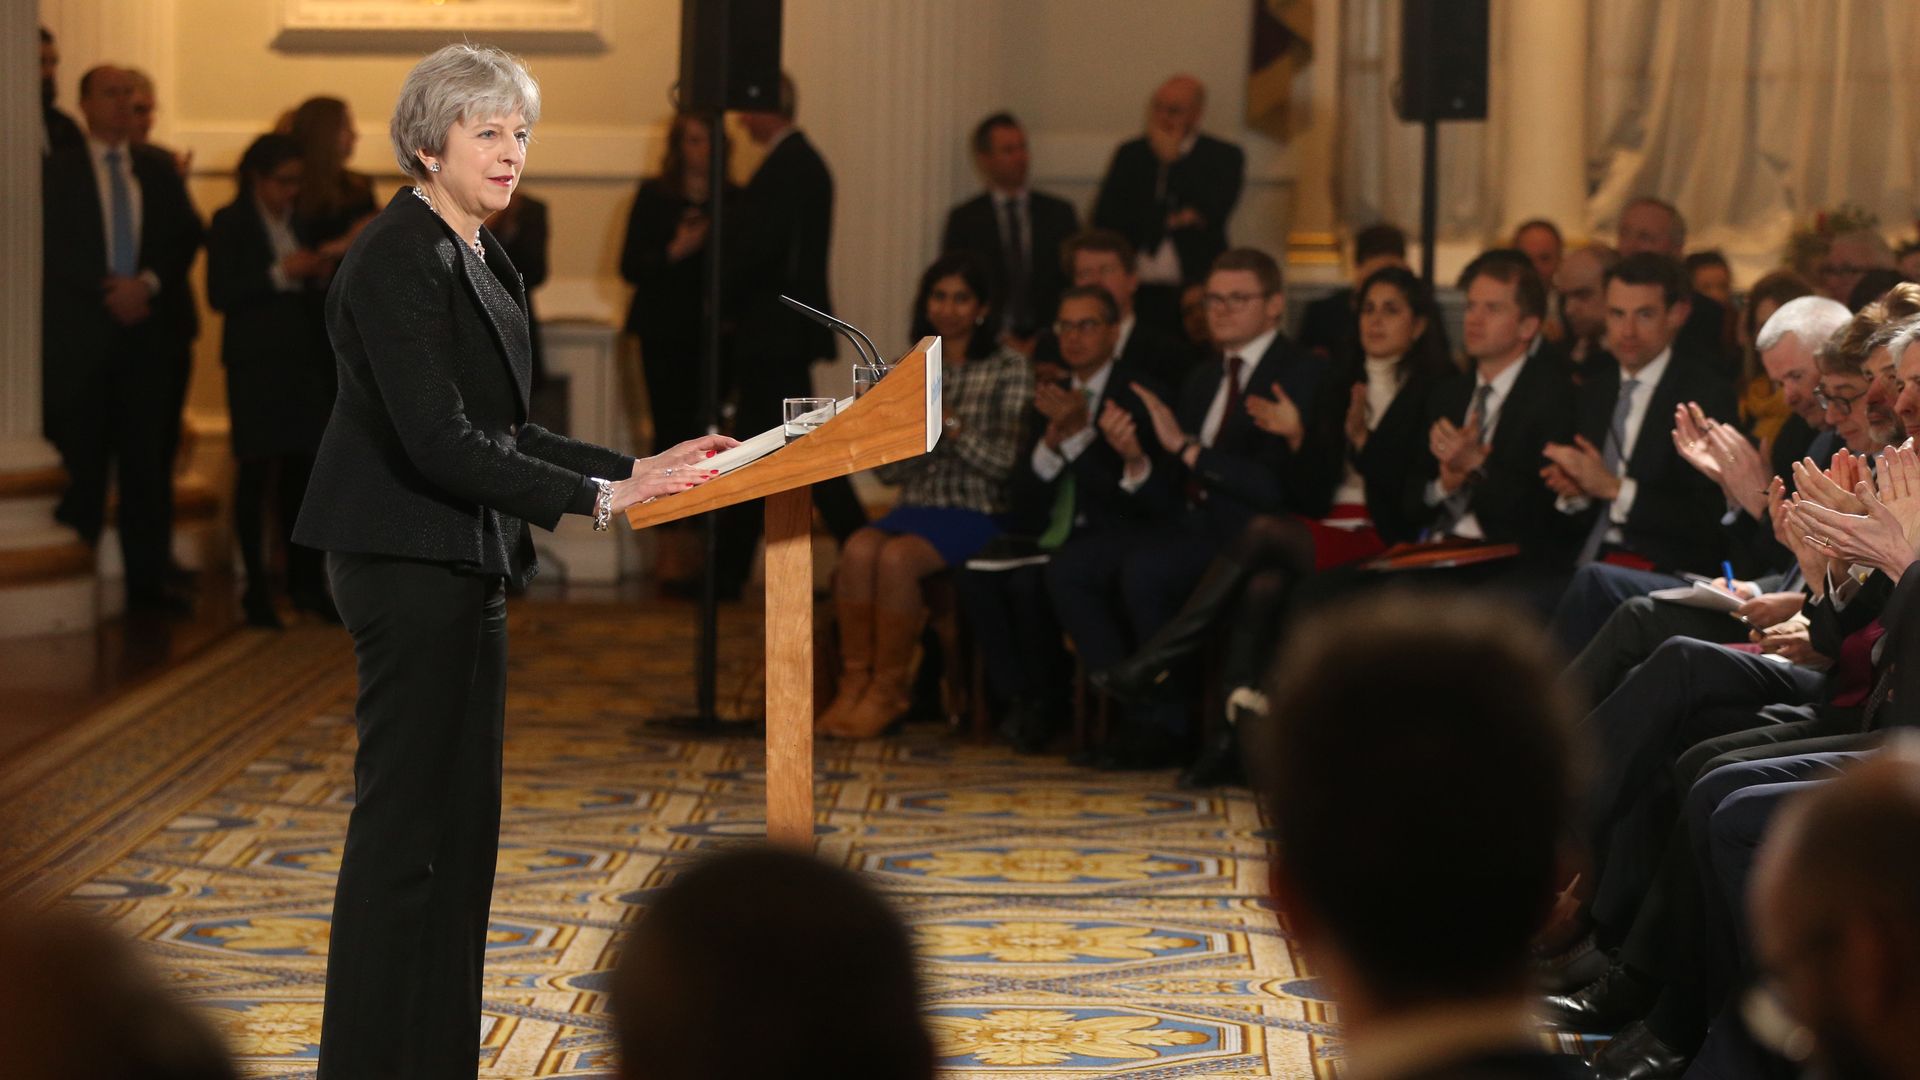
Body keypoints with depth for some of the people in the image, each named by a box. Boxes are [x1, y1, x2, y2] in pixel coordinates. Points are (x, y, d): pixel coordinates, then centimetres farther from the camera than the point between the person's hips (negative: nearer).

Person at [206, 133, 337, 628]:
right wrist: (279, 274, -15)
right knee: (256, 470, -3)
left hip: (303, 359, 5)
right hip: (255, 361, -5)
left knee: (302, 468, 2)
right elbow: (219, 294, -9)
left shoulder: (301, 220, 15)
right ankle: (257, 590, 0)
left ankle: (306, 582, 9)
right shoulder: (231, 224, -1)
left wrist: (318, 274, 0)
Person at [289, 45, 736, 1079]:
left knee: (461, 820, 12)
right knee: (406, 818, -5)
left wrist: (638, 467, 7)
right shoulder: (398, 258, -16)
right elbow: (440, 441, -23)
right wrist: (598, 497, -25)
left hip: (467, 566, 10)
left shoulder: (483, 261, 14)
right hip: (407, 560, -10)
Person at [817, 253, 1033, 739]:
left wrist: (952, 425, -16)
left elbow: (1006, 462, -6)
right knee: (858, 549, -29)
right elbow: (887, 470, 12)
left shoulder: (1009, 369, 2)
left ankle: (890, 689, -18)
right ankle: (854, 682, -23)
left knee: (896, 557, -32)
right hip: (917, 507, 4)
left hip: (978, 513, -4)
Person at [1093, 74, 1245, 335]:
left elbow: (1212, 213, -9)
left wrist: (1171, 159, -4)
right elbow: (1104, 220, 4)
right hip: (1139, 292, 2)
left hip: (1194, 291, -2)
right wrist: (1169, 221, -4)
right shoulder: (1130, 154, 13)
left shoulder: (1224, 157, 7)